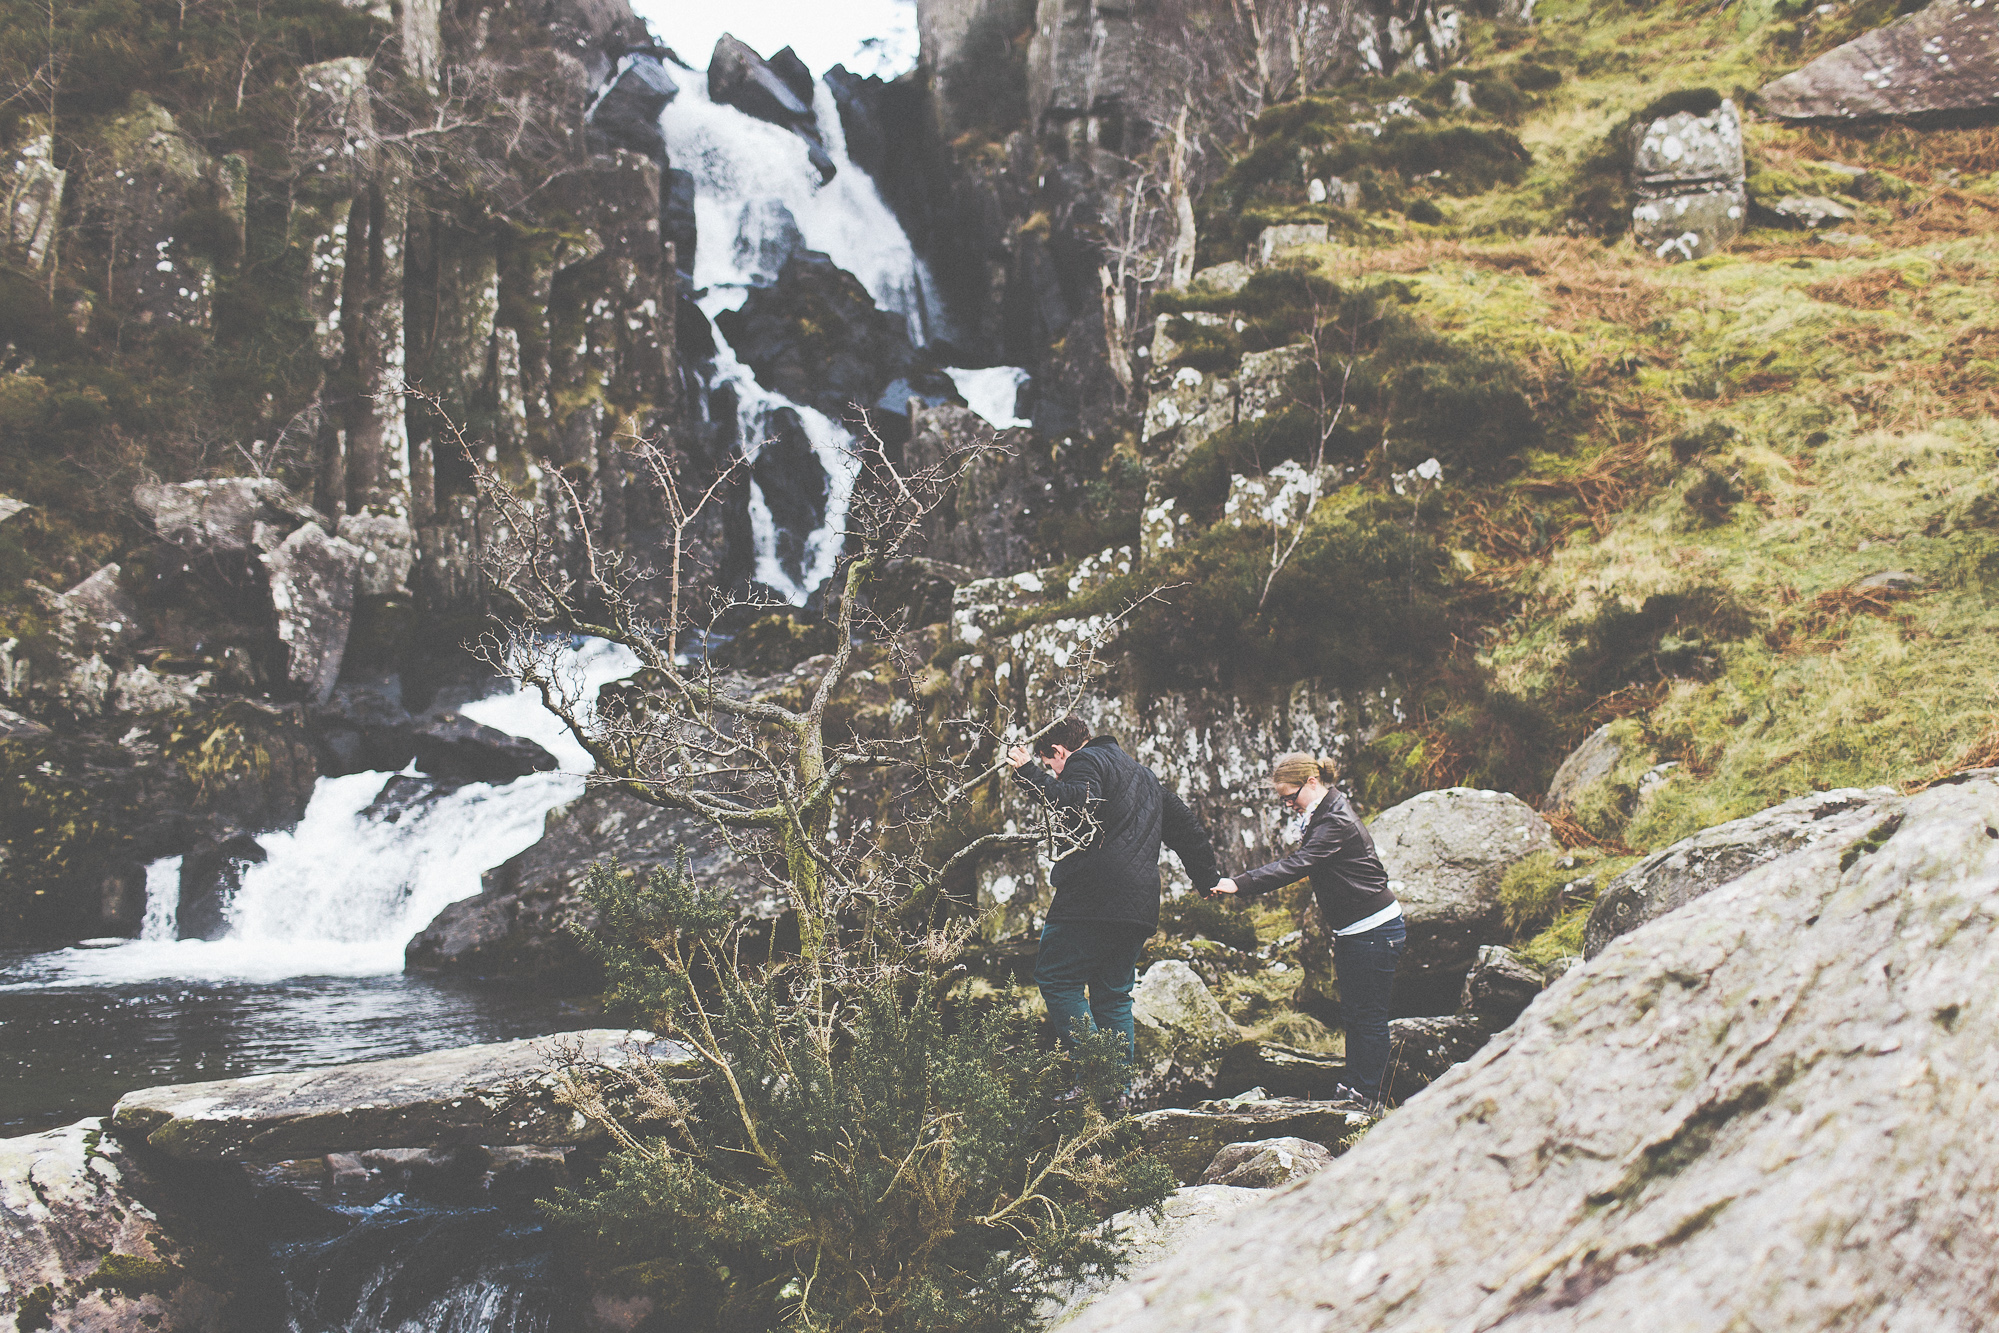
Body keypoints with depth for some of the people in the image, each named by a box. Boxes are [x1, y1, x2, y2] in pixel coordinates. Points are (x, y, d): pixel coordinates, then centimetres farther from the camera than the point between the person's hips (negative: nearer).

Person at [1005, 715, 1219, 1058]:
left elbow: (1081, 804, -21)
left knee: (1055, 978, -3)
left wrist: (1030, 772, -16)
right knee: (1114, 997, 11)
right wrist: (1209, 879, 43)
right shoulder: (1143, 774, 29)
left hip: (1093, 899, -8)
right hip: (1140, 909, 8)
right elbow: (1185, 825, 34)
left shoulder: (1084, 761, 2)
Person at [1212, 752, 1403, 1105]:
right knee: (1352, 1012, 13)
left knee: (1369, 1015, -3)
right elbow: (1296, 862, 13)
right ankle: (1353, 1087, 19)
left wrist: (1240, 884, -38)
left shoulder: (1336, 823, -22)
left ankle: (1368, 1097, 2)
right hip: (1351, 931, 10)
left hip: (1375, 930, -10)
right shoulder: (1323, 817, 10)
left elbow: (1297, 865, -32)